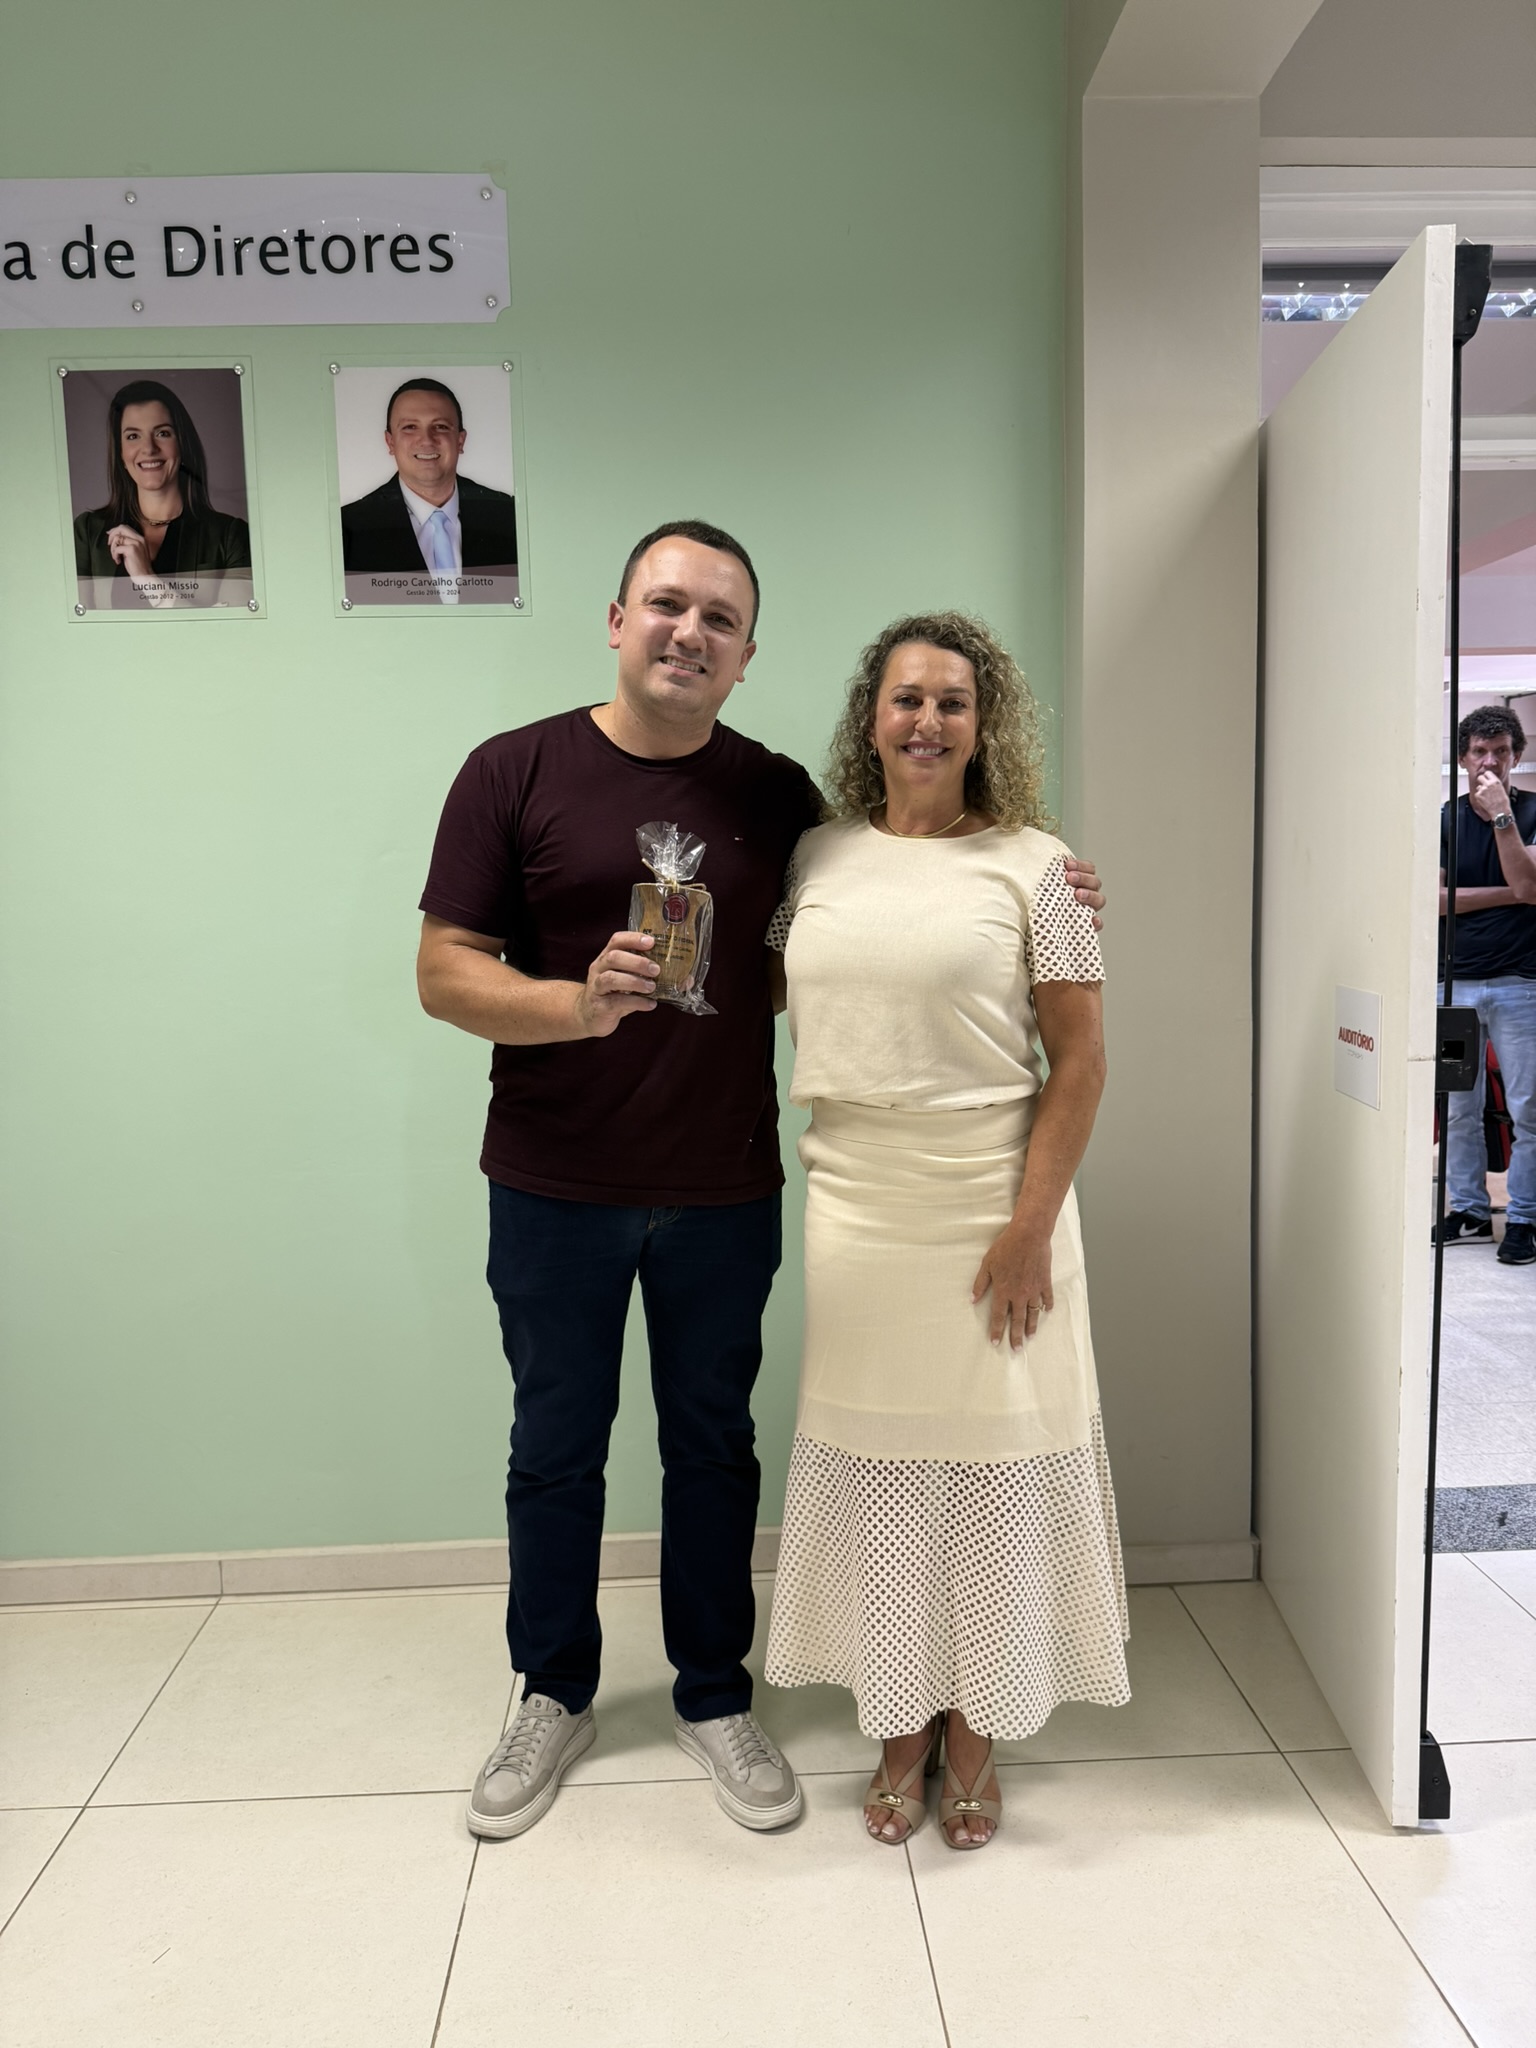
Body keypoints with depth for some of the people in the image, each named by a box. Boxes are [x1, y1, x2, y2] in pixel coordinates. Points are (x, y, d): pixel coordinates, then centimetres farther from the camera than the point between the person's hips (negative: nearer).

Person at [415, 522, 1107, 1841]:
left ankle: (715, 1696, 35)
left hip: (724, 1192, 2)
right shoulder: (516, 773, -5)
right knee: (555, 1448, 14)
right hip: (555, 1190, -1)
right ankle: (555, 1695, 37)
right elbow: (445, 973, -7)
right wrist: (575, 1006, -26)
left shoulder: (779, 794, 2)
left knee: (713, 1445, 15)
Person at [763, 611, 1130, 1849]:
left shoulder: (1031, 864, -4)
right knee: (873, 1467, 12)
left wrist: (1030, 1229, -11)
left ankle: (975, 1733, 31)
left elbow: (1081, 1059, -6)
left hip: (988, 1217, -3)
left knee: (991, 1465, 8)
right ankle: (901, 1729, 33)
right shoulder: (817, 858, 6)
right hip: (853, 1219, 3)